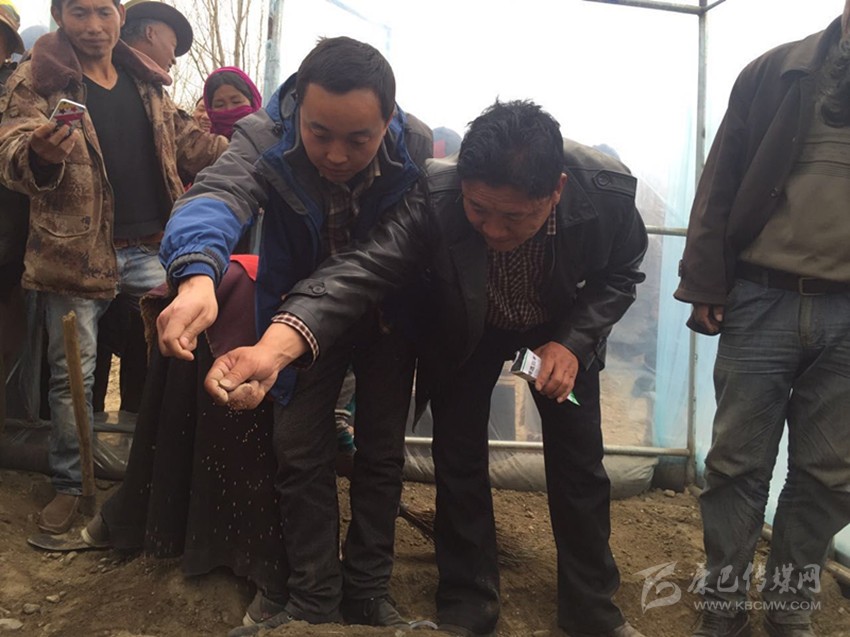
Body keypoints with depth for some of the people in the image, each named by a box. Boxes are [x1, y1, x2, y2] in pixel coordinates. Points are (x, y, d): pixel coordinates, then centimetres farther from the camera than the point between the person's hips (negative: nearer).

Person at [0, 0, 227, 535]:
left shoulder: (146, 82, 13)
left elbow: (186, 140, 23)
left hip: (151, 249, 4)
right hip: (76, 252, -4)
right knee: (73, 375, 4)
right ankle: (69, 485, 21)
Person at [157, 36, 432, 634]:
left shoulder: (417, 147, -24)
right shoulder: (265, 140, -29)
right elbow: (218, 195, -47)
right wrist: (198, 274, -68)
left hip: (388, 315, 1)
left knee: (382, 452, 8)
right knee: (301, 452, 1)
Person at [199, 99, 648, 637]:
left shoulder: (608, 191, -32)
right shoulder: (434, 198, -38)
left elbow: (621, 273, -13)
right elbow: (361, 271, -48)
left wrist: (572, 342, -29)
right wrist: (274, 348, -66)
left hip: (563, 329, 1)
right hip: (466, 330, -1)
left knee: (578, 462, 4)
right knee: (459, 462, 1)